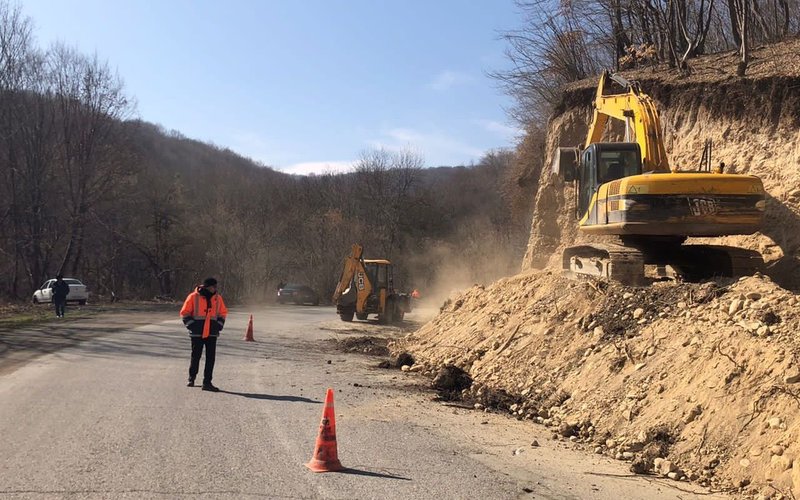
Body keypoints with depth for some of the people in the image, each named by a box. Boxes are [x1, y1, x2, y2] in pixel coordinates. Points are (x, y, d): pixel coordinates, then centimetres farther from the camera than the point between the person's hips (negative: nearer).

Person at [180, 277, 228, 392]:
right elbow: (184, 313, 1)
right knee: (196, 356, 5)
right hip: (197, 334, -3)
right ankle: (191, 378, 28)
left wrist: (219, 325, 5)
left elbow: (223, 313, 18)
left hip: (212, 334, 3)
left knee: (211, 358, -1)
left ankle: (207, 383, 4)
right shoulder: (193, 297, -5)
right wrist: (191, 325, -8)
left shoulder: (218, 298, 6)